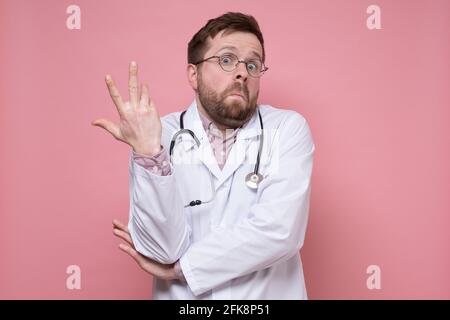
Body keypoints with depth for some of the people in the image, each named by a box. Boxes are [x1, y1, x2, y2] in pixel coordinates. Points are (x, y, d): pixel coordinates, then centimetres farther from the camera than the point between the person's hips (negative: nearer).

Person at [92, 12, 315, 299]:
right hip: (183, 297, 0)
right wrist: (148, 151, -29)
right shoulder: (161, 136, -9)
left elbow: (279, 231, -22)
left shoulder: (289, 129, -11)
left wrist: (178, 268, -16)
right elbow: (165, 248, -18)